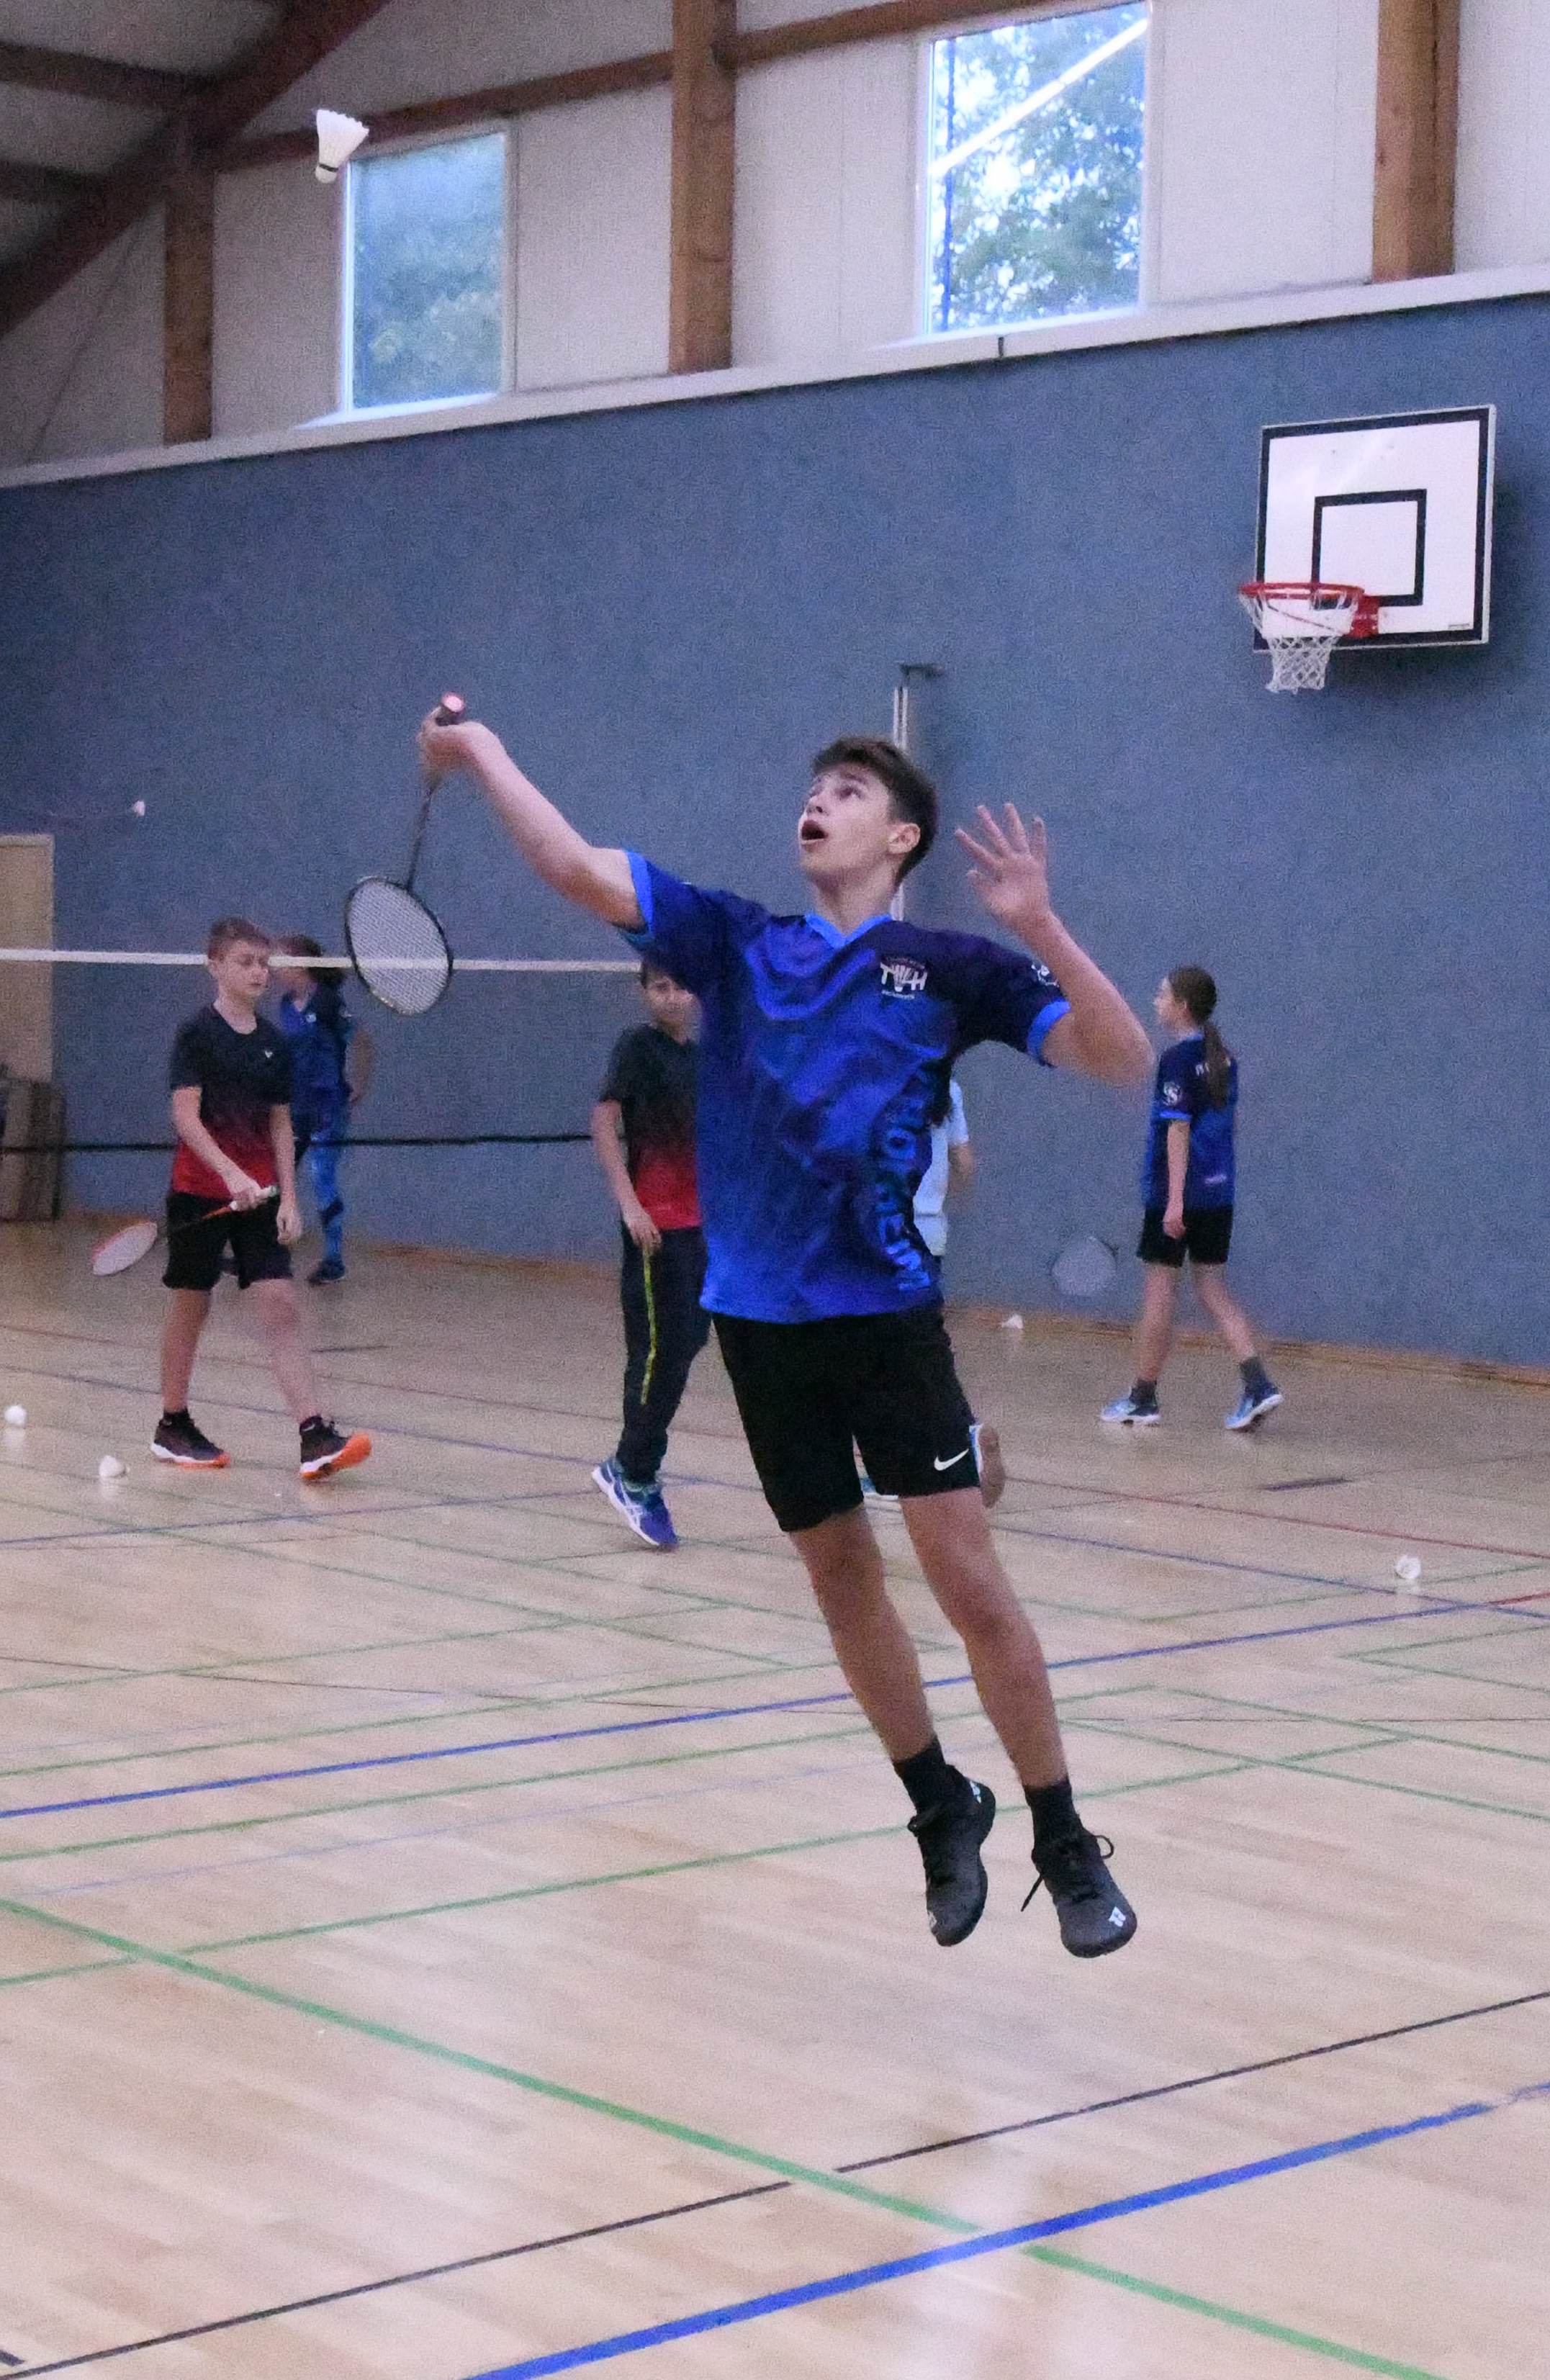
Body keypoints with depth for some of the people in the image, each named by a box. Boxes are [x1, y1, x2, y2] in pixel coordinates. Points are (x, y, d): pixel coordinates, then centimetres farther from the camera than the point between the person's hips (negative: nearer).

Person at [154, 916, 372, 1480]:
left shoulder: (274, 1043, 8)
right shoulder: (197, 1034, -6)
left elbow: (280, 1126, 12)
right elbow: (186, 1115, -15)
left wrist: (288, 1199, 3)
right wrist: (231, 1174, -27)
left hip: (259, 1196, 4)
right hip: (200, 1191, -4)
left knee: (281, 1307, -8)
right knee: (190, 1307, 7)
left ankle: (314, 1435, -18)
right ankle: (172, 1426, 23)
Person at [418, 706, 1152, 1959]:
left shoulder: (949, 967, 1)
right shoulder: (733, 941, 8)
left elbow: (1123, 1059, -7)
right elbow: (576, 868, 3)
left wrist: (1041, 928, -19)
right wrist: (484, 750, 0)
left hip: (885, 1310, -3)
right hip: (759, 1316, 4)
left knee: (967, 1577, -7)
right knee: (840, 1574, 11)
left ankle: (1066, 1847, 4)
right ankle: (943, 1808, 29)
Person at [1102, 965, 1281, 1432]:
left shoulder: (1177, 1059, -13)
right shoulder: (1224, 1059, 10)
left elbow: (1178, 1130, -18)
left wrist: (1175, 1199, -20)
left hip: (1176, 1197, -7)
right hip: (1218, 1193, 7)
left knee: (1160, 1291, 2)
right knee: (1213, 1289, 10)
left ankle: (1143, 1397, 11)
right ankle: (1258, 1385, -4)